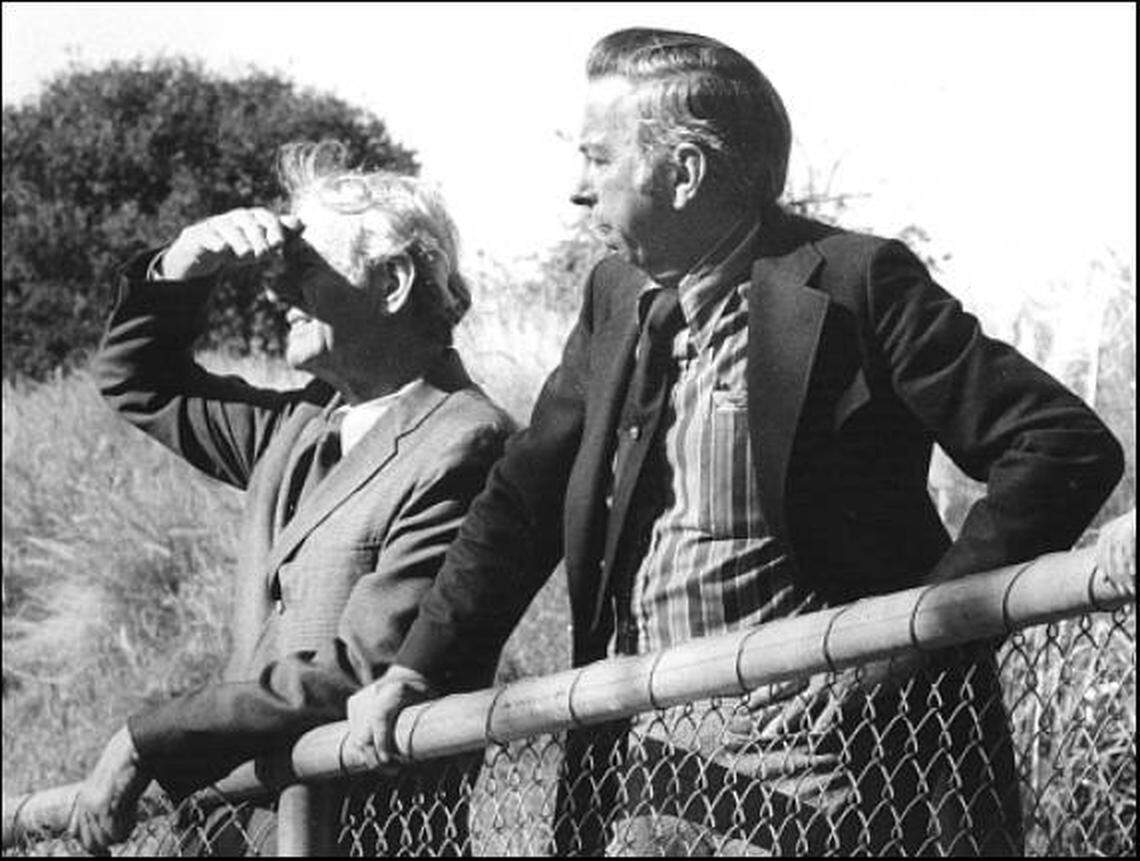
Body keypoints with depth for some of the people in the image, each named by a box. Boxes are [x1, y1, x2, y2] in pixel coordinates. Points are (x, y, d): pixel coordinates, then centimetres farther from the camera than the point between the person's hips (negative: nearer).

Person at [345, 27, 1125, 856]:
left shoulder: (855, 283, -10)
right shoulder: (615, 298, 10)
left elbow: (1068, 446, -13)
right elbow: (524, 499, 17)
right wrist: (418, 670, 7)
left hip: (828, 781, -6)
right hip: (646, 783, 6)